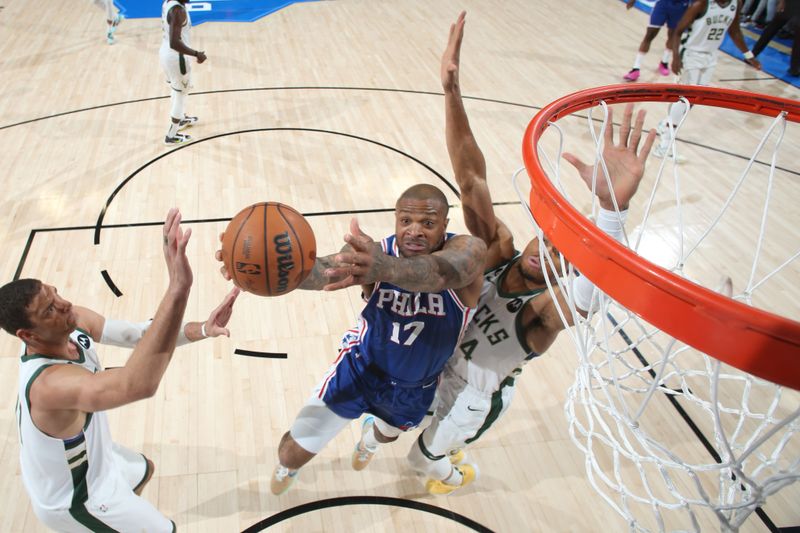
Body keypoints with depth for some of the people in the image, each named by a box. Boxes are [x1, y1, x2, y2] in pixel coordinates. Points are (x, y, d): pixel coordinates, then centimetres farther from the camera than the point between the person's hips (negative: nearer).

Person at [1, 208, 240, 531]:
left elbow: (139, 334, -17)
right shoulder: (49, 383, -46)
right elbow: (138, 385, -65)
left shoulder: (73, 323, -20)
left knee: (143, 471, 35)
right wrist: (177, 288, -74)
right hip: (74, 498, -8)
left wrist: (201, 329, -36)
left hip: (88, 459, 8)